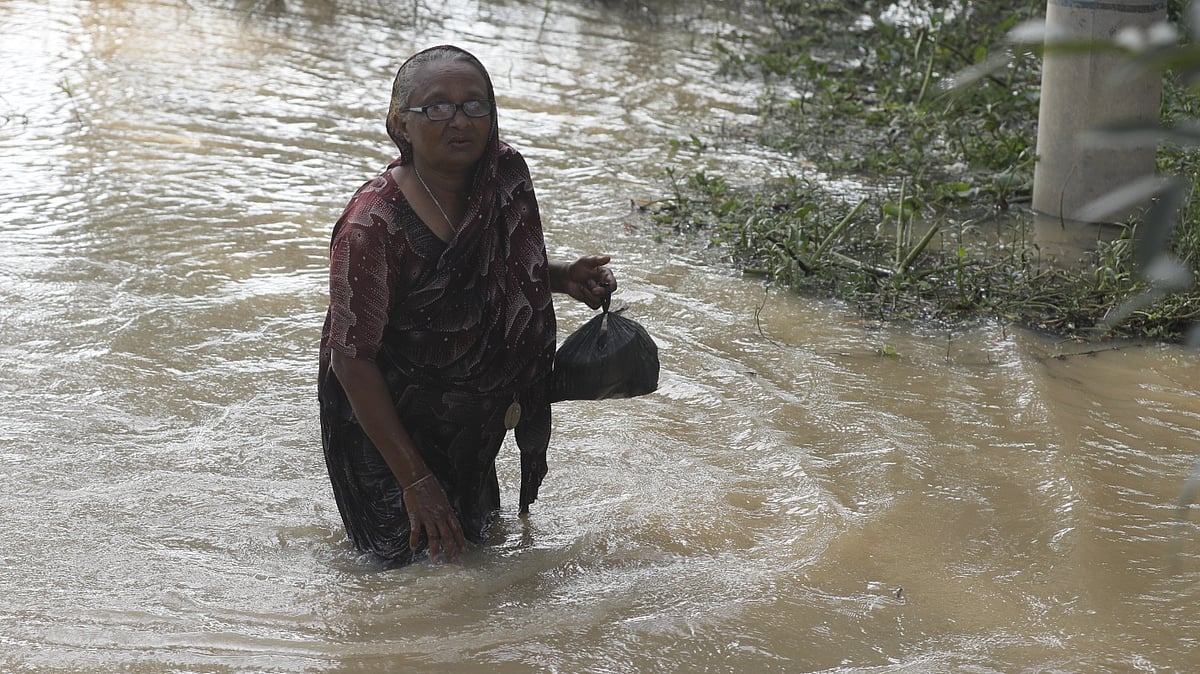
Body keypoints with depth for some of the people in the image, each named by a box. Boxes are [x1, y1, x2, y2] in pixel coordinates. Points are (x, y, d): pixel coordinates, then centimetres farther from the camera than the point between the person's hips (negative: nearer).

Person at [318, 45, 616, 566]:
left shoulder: (505, 173, -12)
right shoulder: (372, 226, -31)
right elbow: (352, 361, -25)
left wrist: (560, 278, -9)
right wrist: (415, 481, -25)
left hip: (473, 425, 6)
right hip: (385, 427, -6)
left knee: (475, 539, 25)